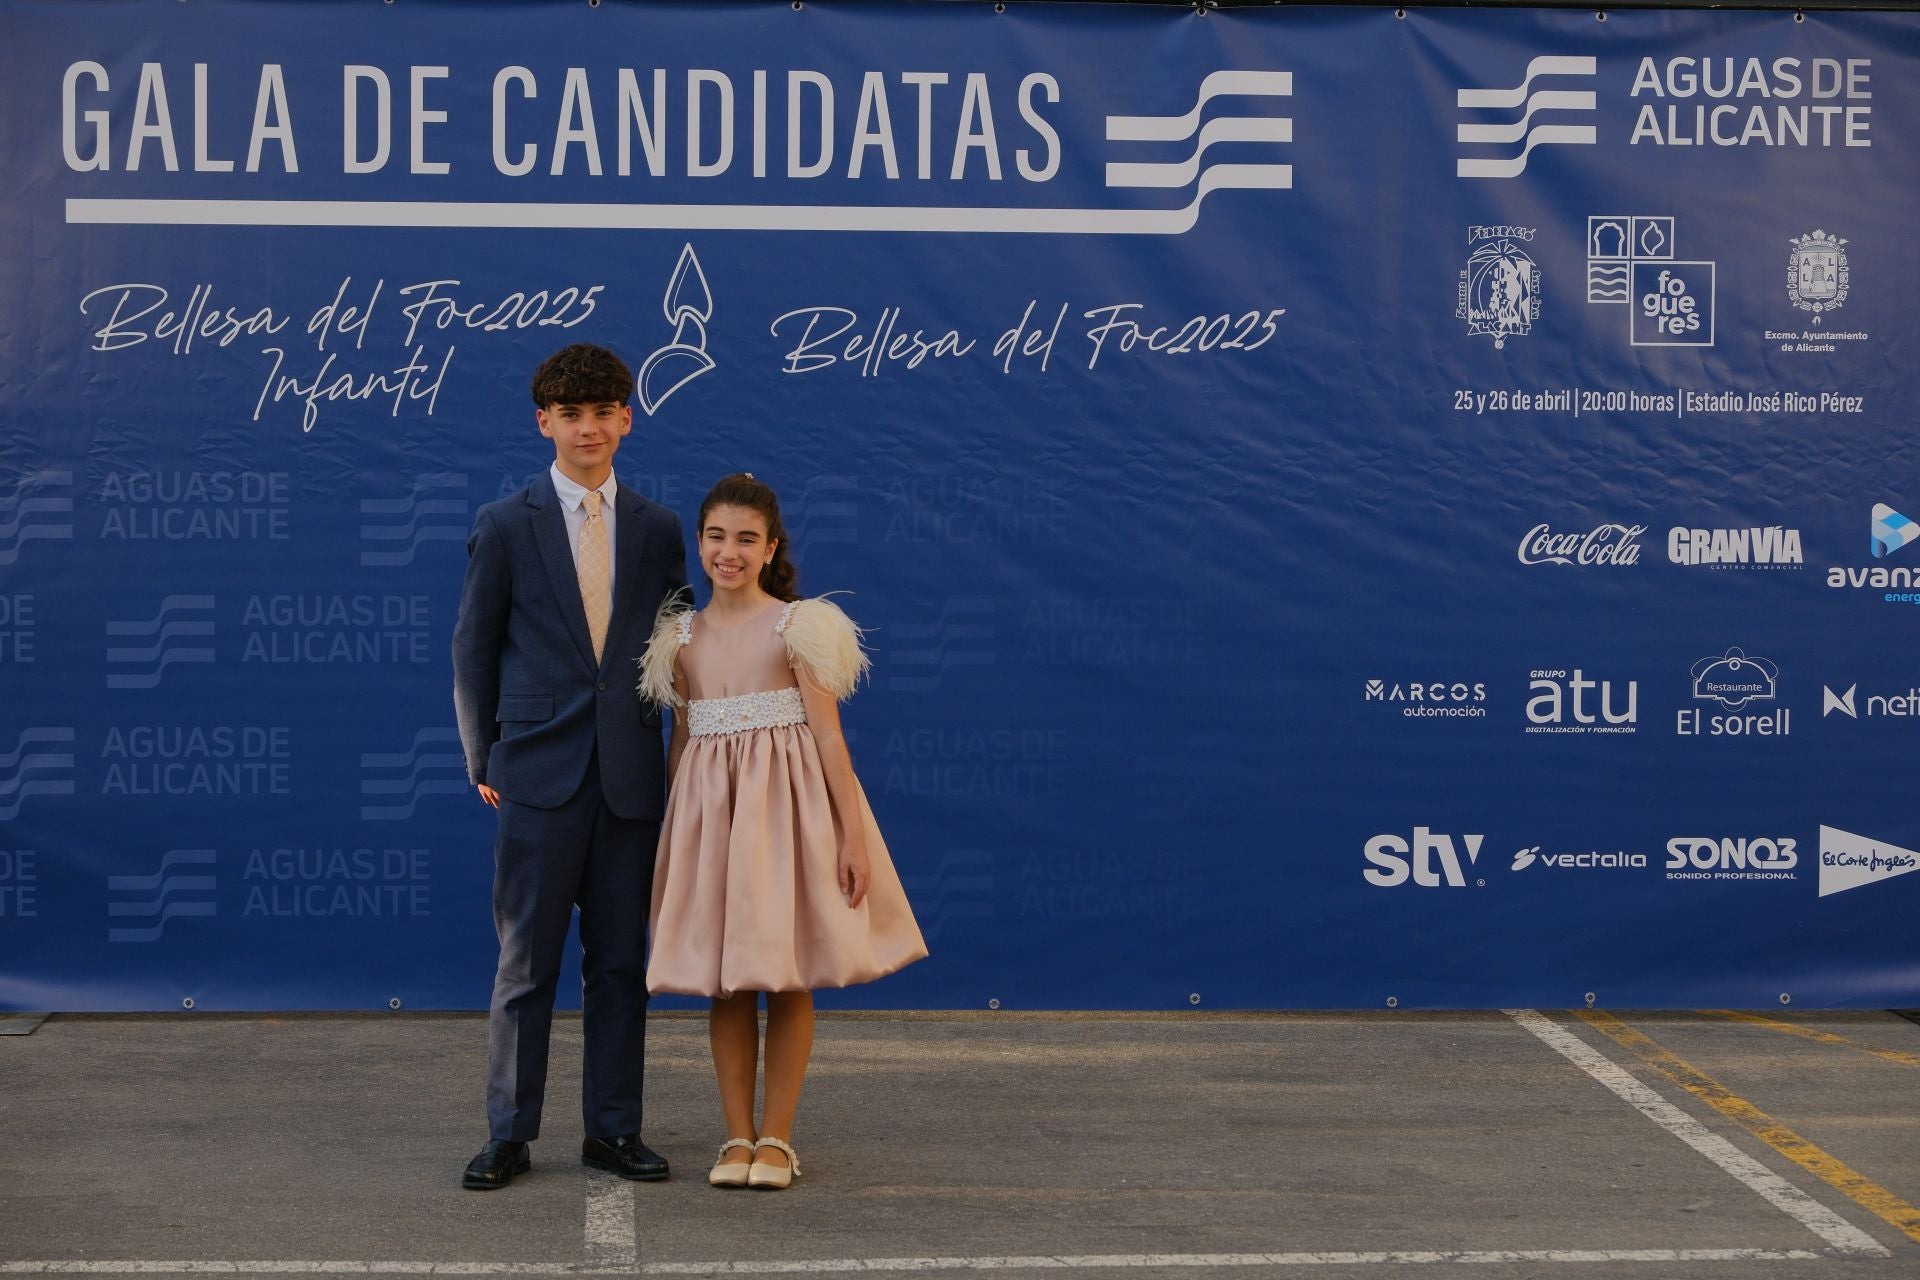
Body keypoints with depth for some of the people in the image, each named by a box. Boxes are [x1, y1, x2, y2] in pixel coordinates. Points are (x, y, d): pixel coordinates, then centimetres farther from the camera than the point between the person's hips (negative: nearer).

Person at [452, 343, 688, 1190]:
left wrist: (677, 760, 6)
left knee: (621, 961, 8)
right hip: (540, 775, -2)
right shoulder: (506, 526, 1)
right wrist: (483, 762, 3)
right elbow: (473, 650, 5)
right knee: (526, 963, 2)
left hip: (632, 778, 3)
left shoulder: (657, 529, 9)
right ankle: (509, 1136, 11)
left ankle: (612, 1129, 17)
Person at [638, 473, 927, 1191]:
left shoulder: (796, 626, -4)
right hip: (707, 807, 3)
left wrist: (853, 835, -12)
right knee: (724, 981, 5)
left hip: (786, 804, -3)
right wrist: (666, 829, 12)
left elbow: (829, 734, -7)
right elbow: (680, 741, 13)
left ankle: (776, 1137, 10)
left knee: (787, 977, 1)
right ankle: (737, 1136, 14)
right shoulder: (681, 638, 7)